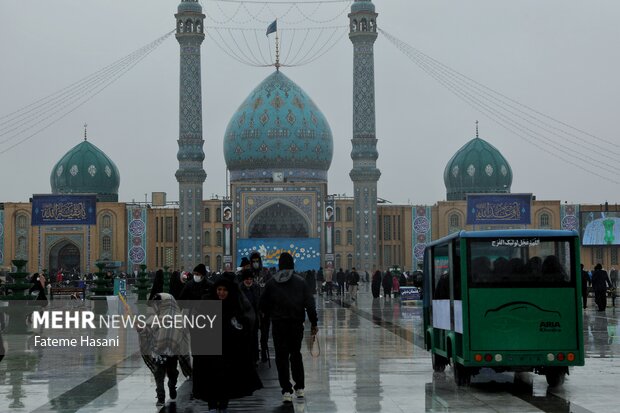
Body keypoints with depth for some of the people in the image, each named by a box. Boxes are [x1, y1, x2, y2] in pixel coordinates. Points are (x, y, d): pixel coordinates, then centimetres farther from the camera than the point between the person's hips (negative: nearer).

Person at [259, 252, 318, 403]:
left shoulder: (272, 283, 0)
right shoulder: (300, 281, -1)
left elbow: (262, 305, 2)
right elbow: (310, 303, -5)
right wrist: (314, 322, 0)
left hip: (278, 324, -1)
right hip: (297, 324, 1)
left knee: (281, 357, 2)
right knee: (296, 354, 17)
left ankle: (286, 391, -4)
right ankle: (300, 388, 20)